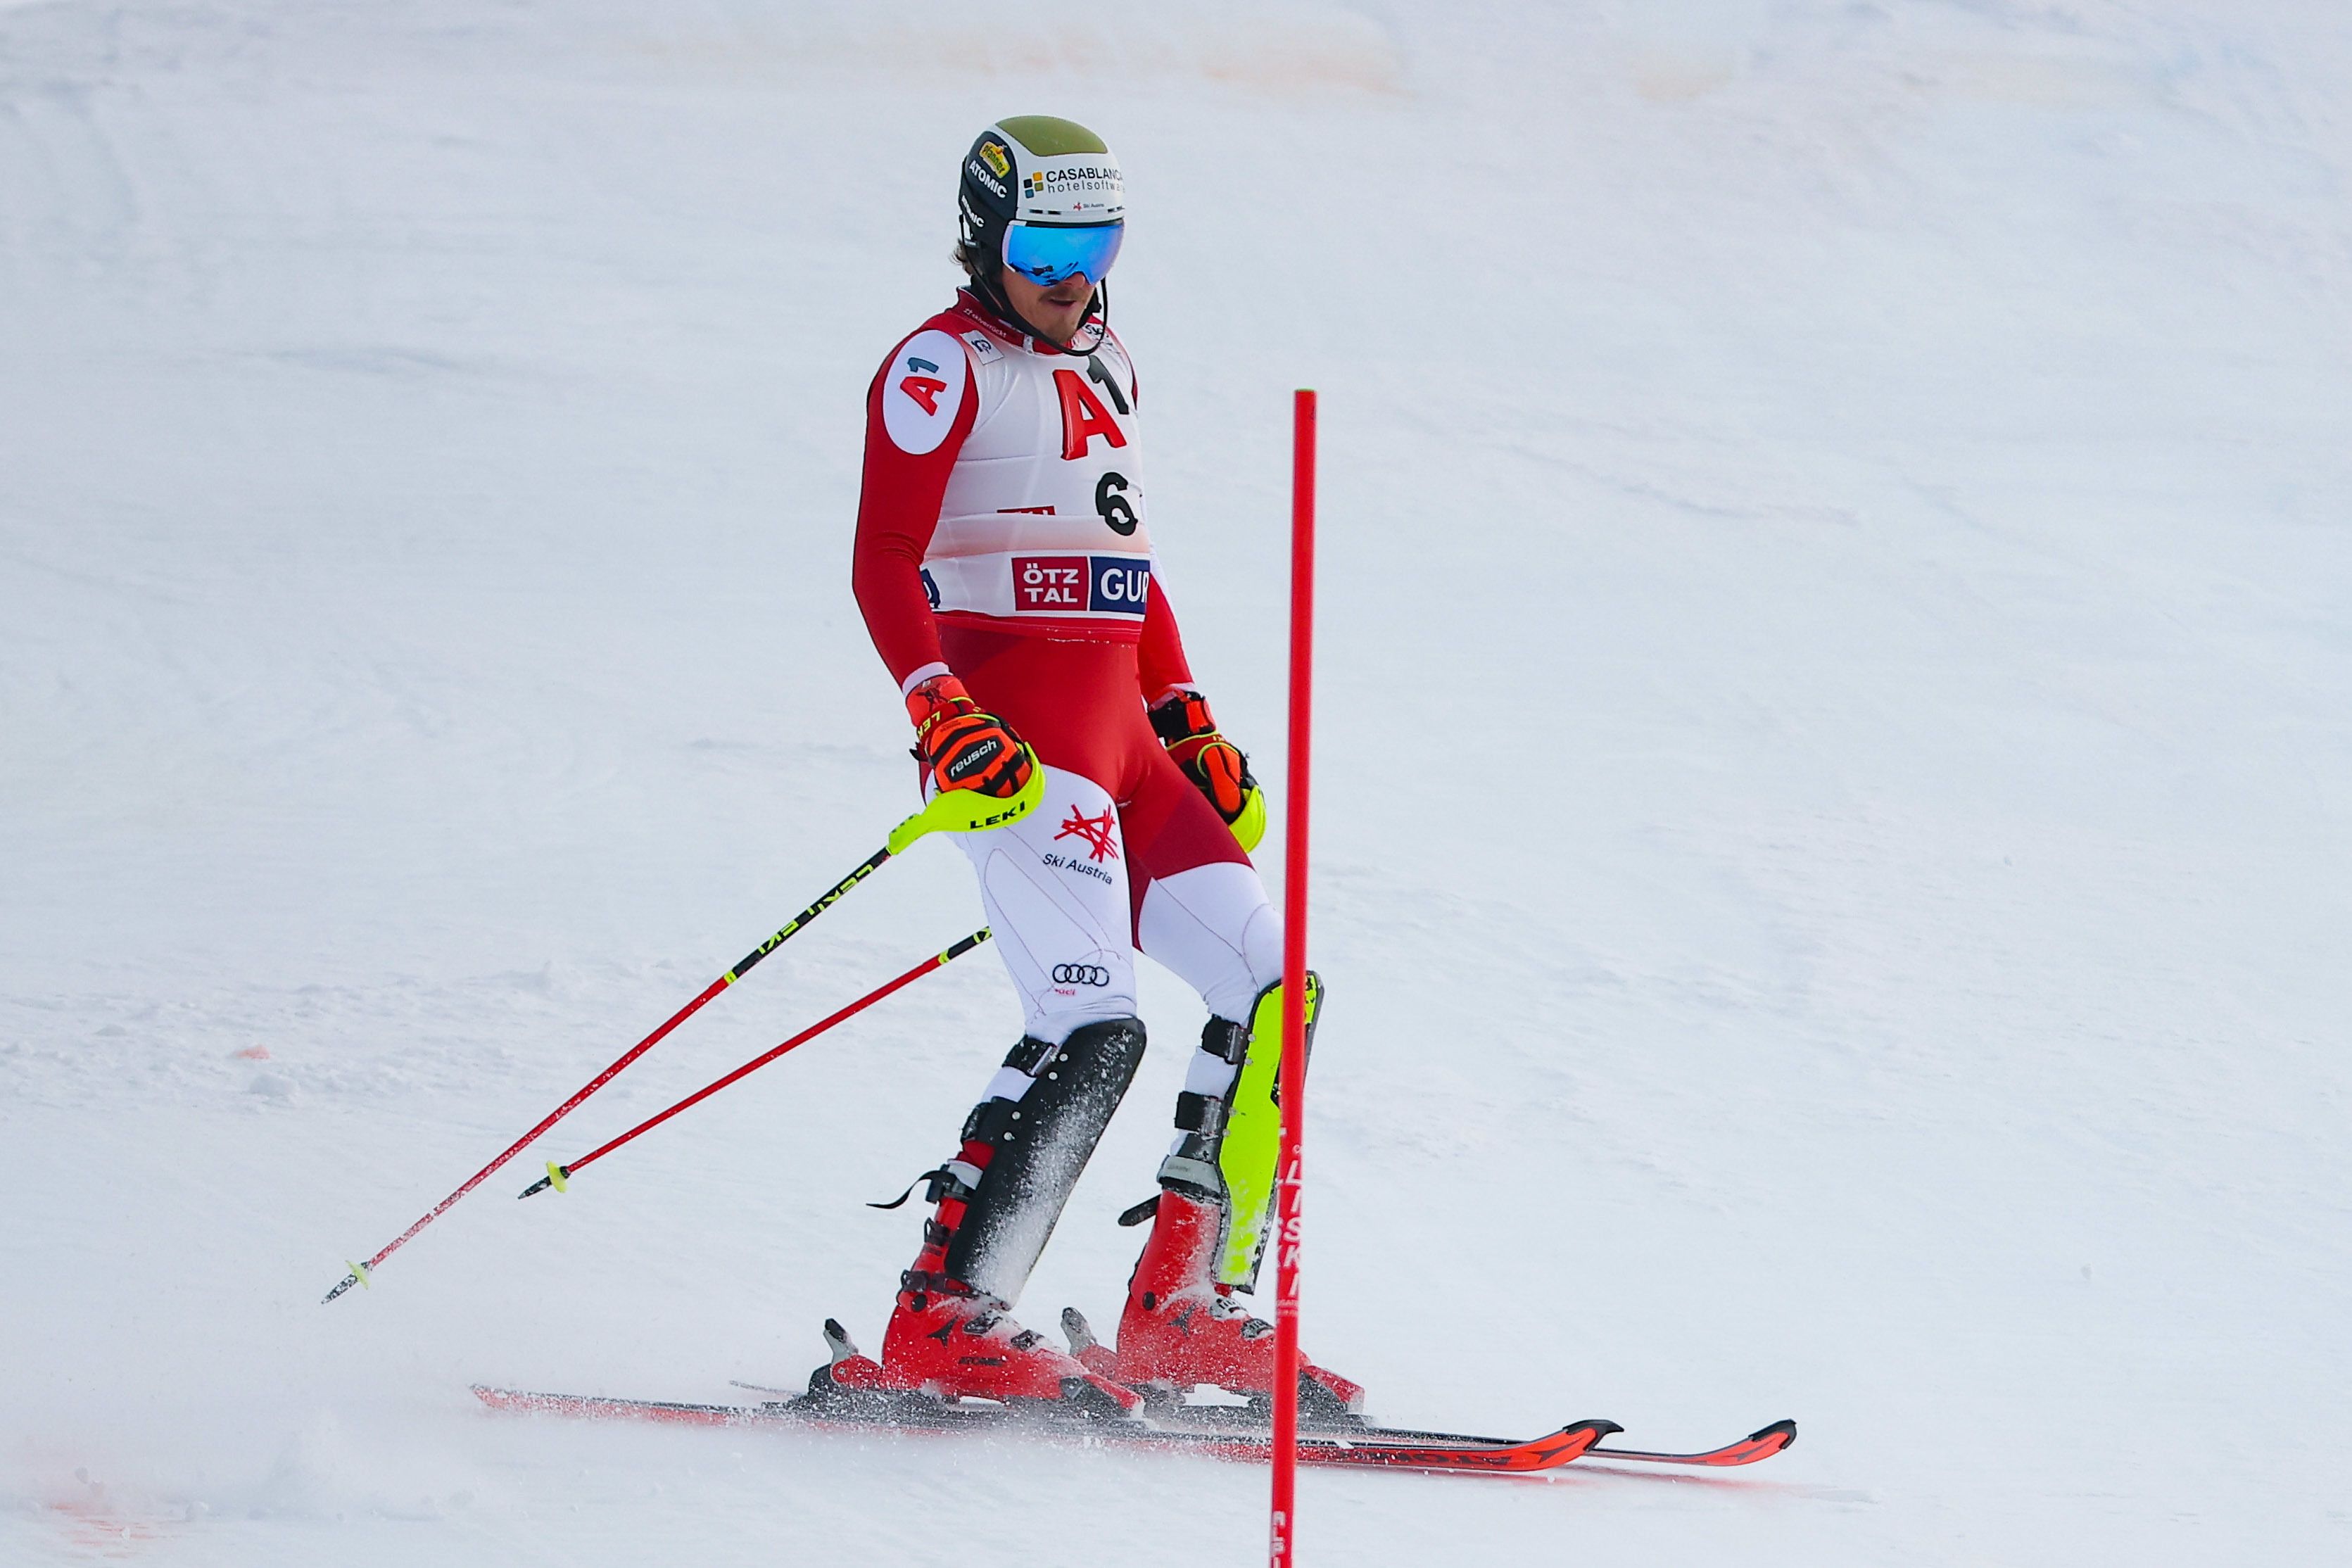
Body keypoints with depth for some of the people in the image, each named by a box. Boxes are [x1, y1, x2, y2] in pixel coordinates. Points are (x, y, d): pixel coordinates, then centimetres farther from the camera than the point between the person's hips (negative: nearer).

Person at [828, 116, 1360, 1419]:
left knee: (1271, 987, 3)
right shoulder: (944, 368, -3)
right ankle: (942, 1323, -20)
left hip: (1121, 727, 9)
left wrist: (1188, 724, 21)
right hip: (1016, 730, -9)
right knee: (1091, 1026, -21)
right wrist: (943, 712, -25)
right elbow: (885, 567, -11)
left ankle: (1186, 1308, 5)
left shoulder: (1100, 367, 22)